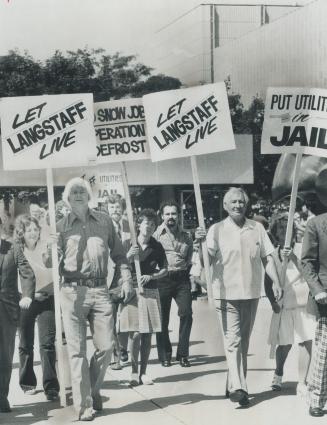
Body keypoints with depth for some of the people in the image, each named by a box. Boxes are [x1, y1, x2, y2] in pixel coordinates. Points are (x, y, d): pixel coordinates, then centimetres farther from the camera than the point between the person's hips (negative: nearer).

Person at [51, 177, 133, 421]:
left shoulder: (104, 221, 11)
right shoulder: (61, 227, 6)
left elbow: (118, 253, 15)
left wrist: (127, 279, 5)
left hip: (100, 290, 2)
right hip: (73, 291, -2)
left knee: (106, 346, 0)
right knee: (77, 350, -2)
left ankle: (94, 391, 23)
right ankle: (84, 405, 3)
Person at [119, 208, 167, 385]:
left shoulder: (156, 246, 5)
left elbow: (164, 270, 11)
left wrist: (150, 276, -6)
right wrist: (128, 256, -18)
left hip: (150, 293, 3)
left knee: (147, 335, 4)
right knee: (135, 334, -7)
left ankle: (143, 372, 14)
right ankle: (134, 372, 5)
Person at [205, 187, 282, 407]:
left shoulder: (257, 228, 5)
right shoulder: (217, 230, -2)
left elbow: (267, 257, 9)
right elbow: (208, 260, -7)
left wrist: (276, 282, -1)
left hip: (251, 293, 4)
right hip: (227, 294, -4)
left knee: (244, 342, 12)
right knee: (233, 340, -12)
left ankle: (234, 384, 23)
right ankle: (237, 387, -17)